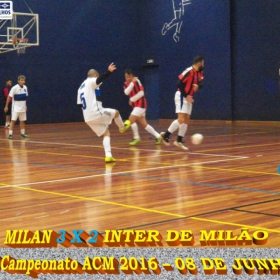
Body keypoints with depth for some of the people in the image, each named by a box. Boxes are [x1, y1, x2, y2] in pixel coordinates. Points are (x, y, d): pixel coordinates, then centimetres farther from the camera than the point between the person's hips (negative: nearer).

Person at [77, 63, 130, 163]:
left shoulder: (81, 87, 21)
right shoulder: (91, 81, -3)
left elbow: (80, 104, 21)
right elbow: (100, 79, -28)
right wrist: (109, 72, -44)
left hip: (88, 118, 8)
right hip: (96, 113, -8)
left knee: (106, 134, 14)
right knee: (116, 112, 18)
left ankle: (108, 156, -1)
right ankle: (122, 127, 45)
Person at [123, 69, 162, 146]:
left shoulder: (137, 81, -12)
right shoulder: (126, 84, 6)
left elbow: (141, 93, -16)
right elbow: (126, 92, -13)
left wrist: (132, 99, -13)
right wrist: (132, 83, -22)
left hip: (140, 104, -8)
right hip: (135, 105, 8)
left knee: (131, 119, -16)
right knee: (144, 124, 7)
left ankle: (136, 138, -3)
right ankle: (158, 136, 16)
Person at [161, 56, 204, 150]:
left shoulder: (200, 72, 7)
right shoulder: (189, 71, -19)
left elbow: (201, 84, -2)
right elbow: (179, 84, -21)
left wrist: (197, 85, -25)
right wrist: (186, 96, -19)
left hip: (188, 98, 9)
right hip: (181, 96, -9)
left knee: (186, 120, 7)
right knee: (181, 119, -17)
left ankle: (179, 141, 13)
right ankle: (166, 135, -5)